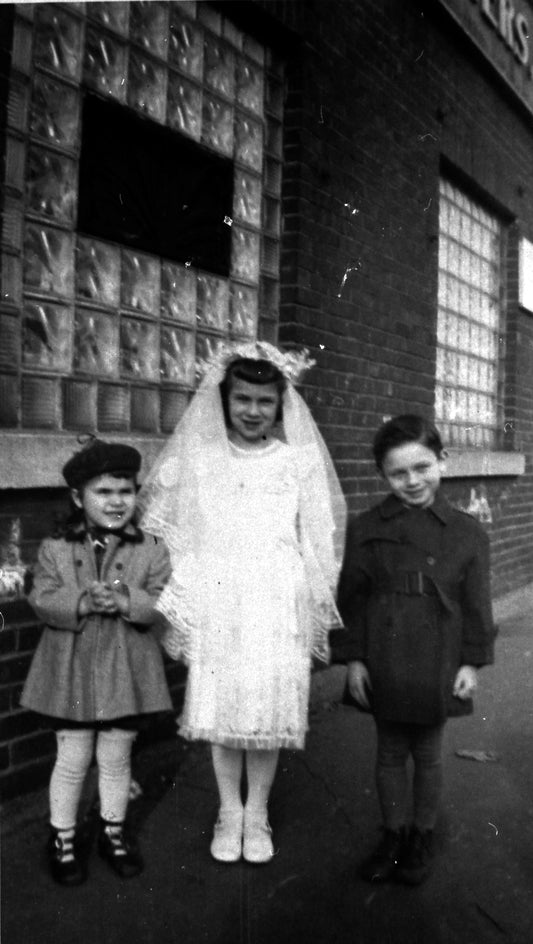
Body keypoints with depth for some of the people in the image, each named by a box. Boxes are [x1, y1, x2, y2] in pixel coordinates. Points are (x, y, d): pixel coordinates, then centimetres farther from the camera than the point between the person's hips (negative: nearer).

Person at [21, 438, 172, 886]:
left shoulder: (151, 550, -4)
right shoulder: (55, 548, -4)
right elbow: (42, 600, -10)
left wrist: (127, 601, -27)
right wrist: (83, 602, -27)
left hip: (126, 673, 1)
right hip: (71, 672, 0)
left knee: (116, 759, 15)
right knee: (72, 760, 12)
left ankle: (113, 833, 37)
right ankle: (63, 839, 33)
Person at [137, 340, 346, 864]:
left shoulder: (300, 462, -1)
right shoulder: (196, 459, 0)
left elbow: (318, 543, 4)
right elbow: (163, 532, 5)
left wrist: (316, 610, 5)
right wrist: (174, 603, 3)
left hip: (277, 609, 0)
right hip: (216, 609, 1)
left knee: (269, 712, 6)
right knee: (218, 710, 8)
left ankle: (257, 814, 28)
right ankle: (229, 812, 30)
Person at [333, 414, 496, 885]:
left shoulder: (467, 533, -6)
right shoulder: (366, 528, -5)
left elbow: (477, 604, 0)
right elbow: (350, 598, -1)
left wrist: (472, 662, -2)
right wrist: (353, 659, -2)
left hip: (436, 667, -1)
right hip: (383, 666, 1)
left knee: (428, 754, 16)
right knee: (390, 753, 16)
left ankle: (422, 837, 37)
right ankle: (393, 835, 36)